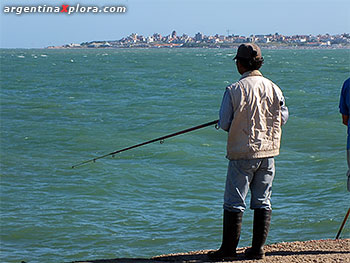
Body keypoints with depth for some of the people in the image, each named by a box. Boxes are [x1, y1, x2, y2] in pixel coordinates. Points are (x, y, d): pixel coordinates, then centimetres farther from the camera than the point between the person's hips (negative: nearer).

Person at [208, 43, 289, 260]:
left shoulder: (234, 90, -12)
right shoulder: (273, 88, 0)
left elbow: (224, 124, -9)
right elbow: (283, 117, 9)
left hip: (242, 153, -4)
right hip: (268, 152, 4)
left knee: (234, 202, 3)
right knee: (263, 201, 10)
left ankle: (229, 249, 6)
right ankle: (258, 249, 11)